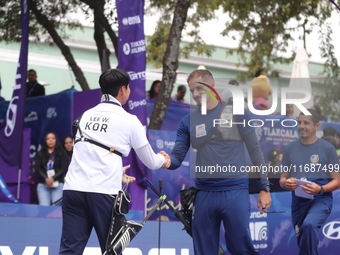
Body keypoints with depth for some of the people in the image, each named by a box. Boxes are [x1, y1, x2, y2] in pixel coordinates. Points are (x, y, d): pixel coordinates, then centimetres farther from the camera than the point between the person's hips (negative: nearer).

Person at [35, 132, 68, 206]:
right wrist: (46, 179, -12)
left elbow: (64, 168, 0)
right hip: (43, 184, 1)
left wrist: (53, 178, -13)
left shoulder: (62, 153, 8)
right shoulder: (40, 154, 13)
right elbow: (37, 168, 4)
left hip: (57, 184, -1)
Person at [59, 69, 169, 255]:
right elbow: (150, 162, 14)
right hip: (103, 193, -4)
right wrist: (163, 161, 38)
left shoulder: (86, 116, 17)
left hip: (73, 189, 4)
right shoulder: (129, 121, 3)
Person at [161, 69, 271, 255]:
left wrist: (264, 188, -2)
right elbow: (177, 158, 4)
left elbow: (255, 151, 2)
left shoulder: (235, 112, 0)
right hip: (203, 195, 3)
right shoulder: (188, 121, 8)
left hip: (235, 192, -3)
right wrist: (167, 161, -20)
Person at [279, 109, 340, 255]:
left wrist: (320, 189, -22)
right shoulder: (290, 149, 8)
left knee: (309, 225, -34)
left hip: (320, 199, -5)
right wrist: (286, 183, -12)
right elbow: (282, 179, 14)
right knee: (302, 242, 10)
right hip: (298, 200, 5)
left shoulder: (327, 148, -2)